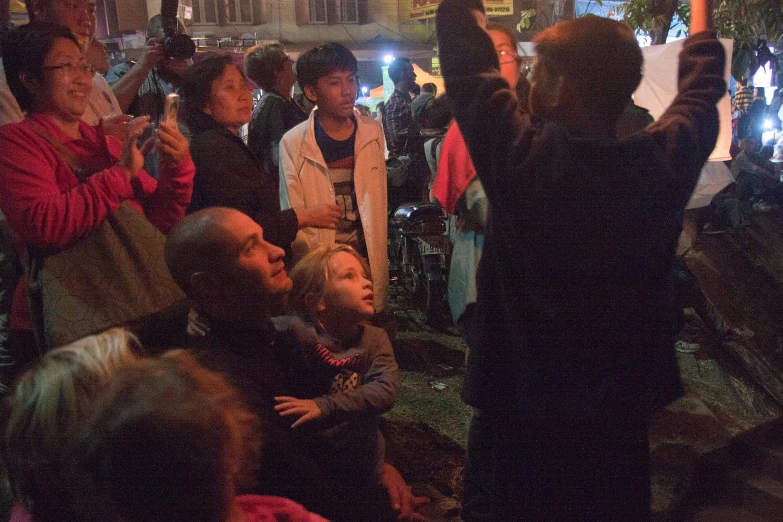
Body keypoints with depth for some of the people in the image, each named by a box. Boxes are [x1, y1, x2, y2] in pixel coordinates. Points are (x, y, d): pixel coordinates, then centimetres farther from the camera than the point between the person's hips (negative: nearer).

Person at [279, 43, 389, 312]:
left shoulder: (373, 132, 5)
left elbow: (378, 200, 11)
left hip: (369, 261, 3)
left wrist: (377, 255, 7)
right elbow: (294, 220, -6)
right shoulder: (293, 144, -6)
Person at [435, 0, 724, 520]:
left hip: (529, 398, -2)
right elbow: (701, 86, 9)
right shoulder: (665, 160, -12)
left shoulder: (521, 156, -21)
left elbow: (467, 55, -7)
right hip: (623, 399, 3)